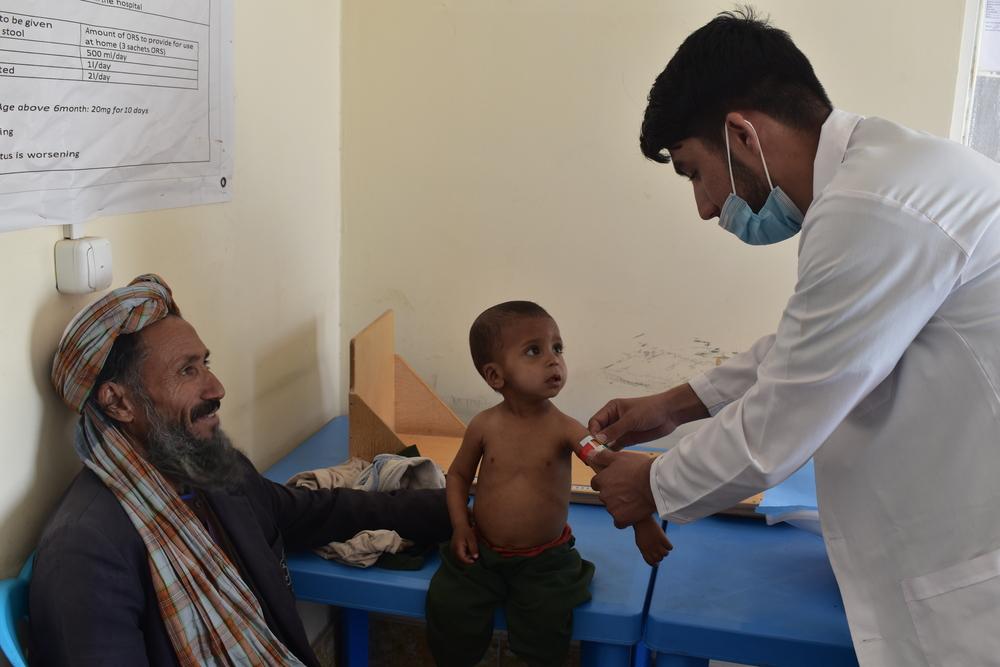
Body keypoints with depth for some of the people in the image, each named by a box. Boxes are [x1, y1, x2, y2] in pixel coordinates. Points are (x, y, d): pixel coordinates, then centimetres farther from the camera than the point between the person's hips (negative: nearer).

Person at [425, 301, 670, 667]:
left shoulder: (563, 428, -14)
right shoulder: (484, 425, -8)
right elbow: (458, 474, 7)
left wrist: (642, 520, -31)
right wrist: (460, 525, -6)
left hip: (545, 559, -1)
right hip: (482, 551, 1)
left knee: (547, 624, -16)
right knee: (448, 606, -11)